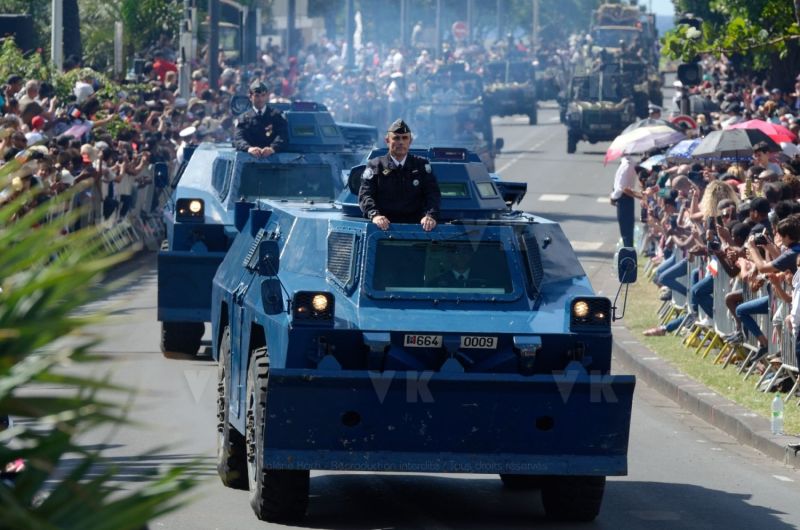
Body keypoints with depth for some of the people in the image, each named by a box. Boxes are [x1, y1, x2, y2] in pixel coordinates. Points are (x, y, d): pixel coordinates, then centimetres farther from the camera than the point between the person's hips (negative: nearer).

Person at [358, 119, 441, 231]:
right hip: (385, 225, -1)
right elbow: (365, 195, 1)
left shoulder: (421, 165, 16)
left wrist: (430, 216, -14)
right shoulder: (375, 166, 11)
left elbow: (433, 194, 7)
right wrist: (374, 215, -20)